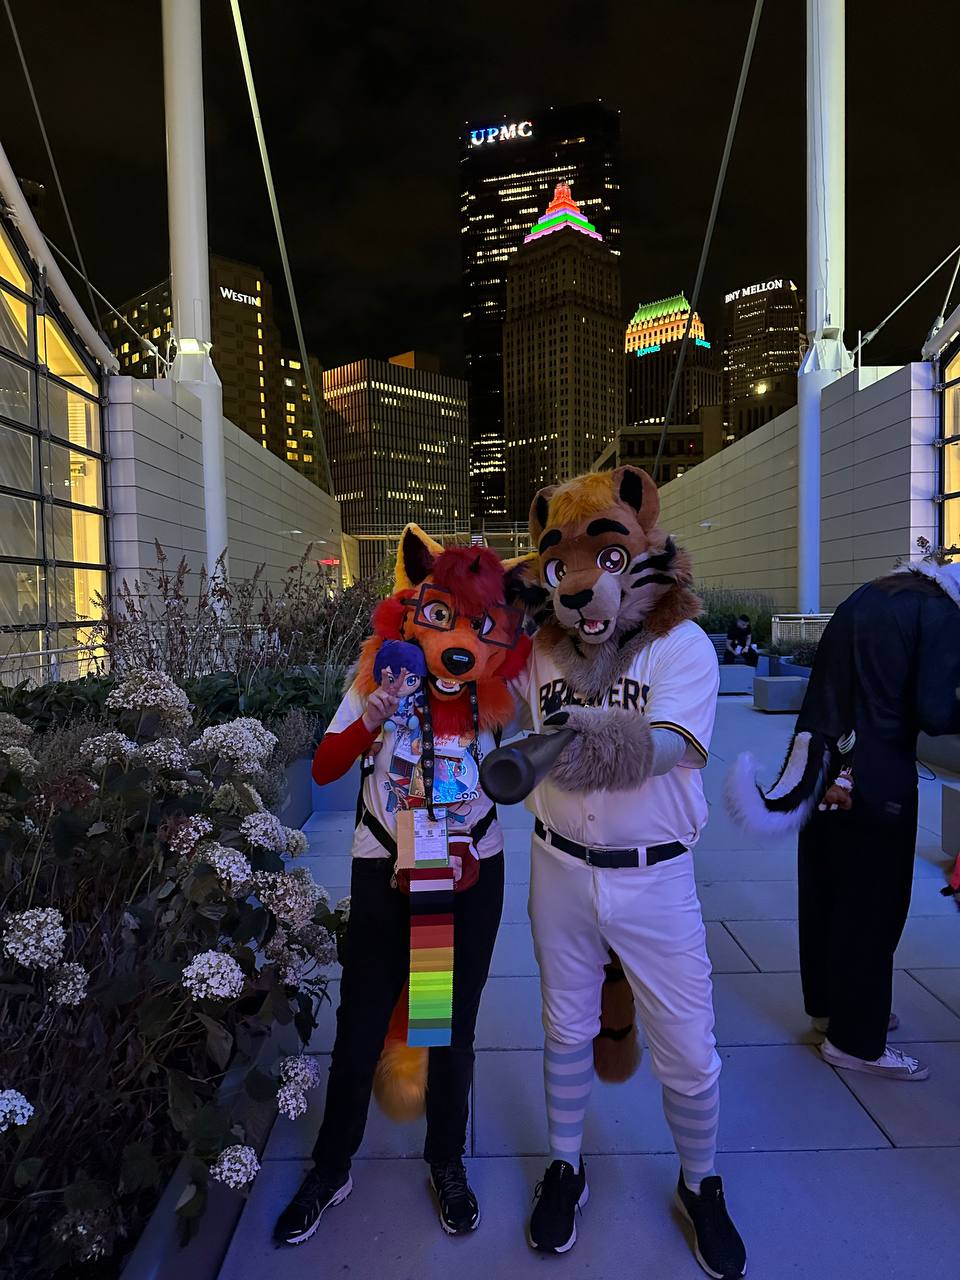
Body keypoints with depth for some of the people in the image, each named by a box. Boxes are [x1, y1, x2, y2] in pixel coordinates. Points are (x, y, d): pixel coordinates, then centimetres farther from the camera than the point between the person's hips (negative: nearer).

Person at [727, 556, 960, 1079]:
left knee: (823, 894, 20)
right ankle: (857, 1040, 25)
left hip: (822, 768, 8)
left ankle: (829, 1005, 41)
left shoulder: (872, 593, 13)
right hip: (876, 780, -7)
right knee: (873, 908, 9)